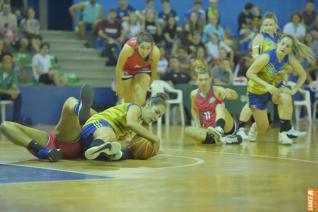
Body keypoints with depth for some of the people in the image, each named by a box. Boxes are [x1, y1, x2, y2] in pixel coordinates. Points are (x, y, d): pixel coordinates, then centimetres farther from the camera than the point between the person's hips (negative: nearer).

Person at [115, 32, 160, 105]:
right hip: (127, 69, -1)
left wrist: (150, 84, 6)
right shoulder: (128, 48, -40)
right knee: (129, 100, 6)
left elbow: (154, 69, -10)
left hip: (143, 69, 1)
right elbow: (119, 67, -22)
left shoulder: (156, 52, -34)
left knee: (140, 97, -19)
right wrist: (118, 85, -11)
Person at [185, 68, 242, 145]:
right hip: (209, 130, 3)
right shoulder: (194, 94, 1)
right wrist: (197, 126, 7)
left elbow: (235, 96, -25)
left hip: (227, 128, -3)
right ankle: (221, 139, -36)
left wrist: (228, 92, -48)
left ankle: (219, 131, -55)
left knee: (219, 106, -27)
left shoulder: (217, 90, -10)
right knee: (188, 130, -22)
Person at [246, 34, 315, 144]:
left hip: (275, 87, 3)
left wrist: (293, 90, -17)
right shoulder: (266, 57, -29)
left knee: (286, 99, -34)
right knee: (263, 128, 3)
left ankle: (283, 134, -20)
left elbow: (302, 75, -4)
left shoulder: (290, 59, -17)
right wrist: (267, 85, -35)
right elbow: (249, 73, -26)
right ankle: (254, 128, 42)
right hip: (257, 91, -3)